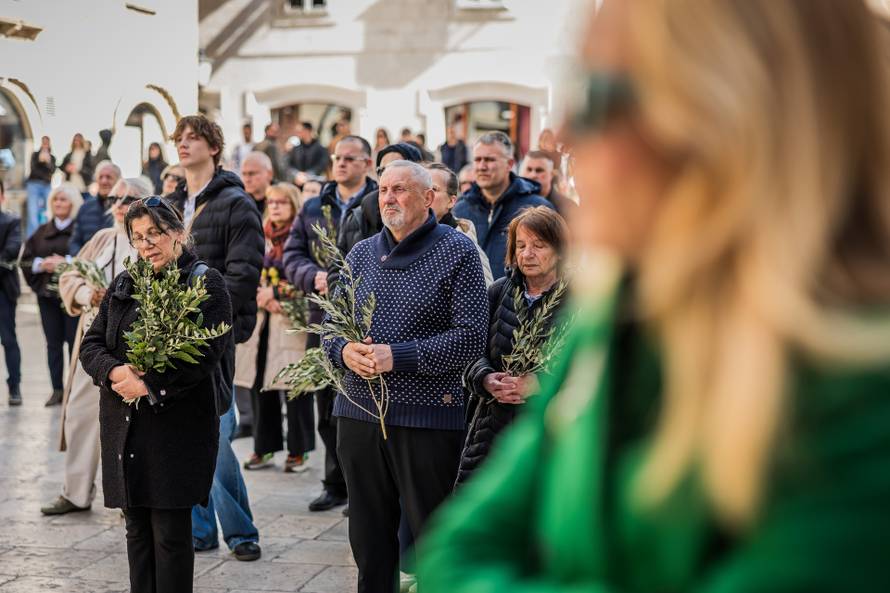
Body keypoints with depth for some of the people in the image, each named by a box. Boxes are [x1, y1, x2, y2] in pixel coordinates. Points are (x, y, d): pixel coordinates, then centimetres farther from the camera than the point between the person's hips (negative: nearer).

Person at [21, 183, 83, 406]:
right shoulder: (42, 231, 14)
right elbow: (25, 259, 12)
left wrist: (66, 262, -21)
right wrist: (41, 264, -8)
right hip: (47, 293, 5)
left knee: (75, 342, -3)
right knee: (53, 343, 7)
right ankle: (57, 390, 12)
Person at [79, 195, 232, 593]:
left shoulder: (206, 284, -3)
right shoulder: (124, 284, 16)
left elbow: (205, 354, -13)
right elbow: (91, 345, 11)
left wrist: (149, 385, -17)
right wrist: (115, 371, -10)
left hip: (177, 423, -6)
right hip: (124, 426, 6)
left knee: (170, 531, -4)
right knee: (137, 529, 10)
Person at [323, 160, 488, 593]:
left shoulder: (457, 252, -5)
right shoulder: (360, 255, 12)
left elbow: (469, 339, -12)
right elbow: (330, 326, 14)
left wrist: (396, 357, -18)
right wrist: (343, 350, -9)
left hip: (427, 416, -5)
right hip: (358, 414, 5)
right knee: (369, 542, 14)